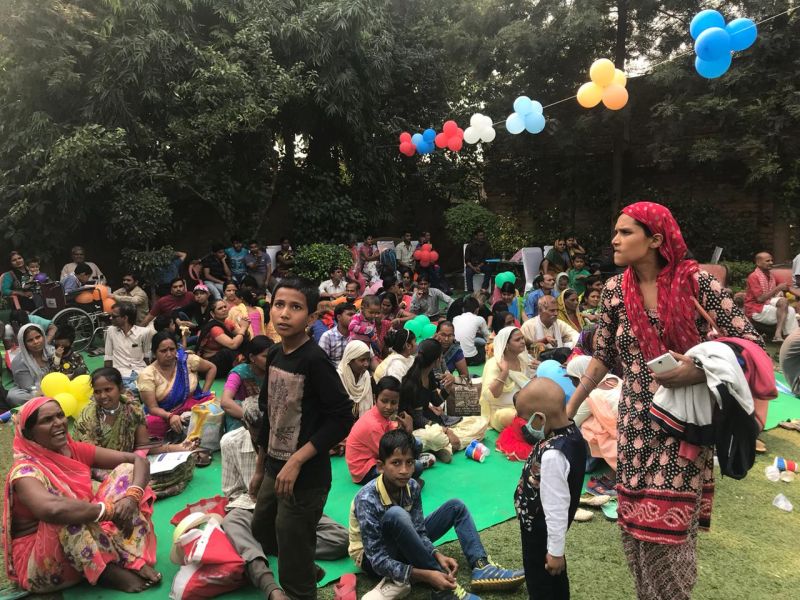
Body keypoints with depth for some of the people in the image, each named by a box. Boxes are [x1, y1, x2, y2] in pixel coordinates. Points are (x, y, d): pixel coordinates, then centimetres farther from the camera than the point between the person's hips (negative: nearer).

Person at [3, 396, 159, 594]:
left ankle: (135, 559, -19)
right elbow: (52, 509, -45)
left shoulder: (76, 450, -2)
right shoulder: (25, 471, -22)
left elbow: (138, 460, -5)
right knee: (66, 516, -37)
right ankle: (109, 572, -15)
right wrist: (110, 509, -33)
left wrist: (132, 496, -25)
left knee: (126, 470, -5)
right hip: (40, 562, -7)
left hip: (89, 544, 7)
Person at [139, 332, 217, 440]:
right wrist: (170, 416, -33)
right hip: (164, 414, -1)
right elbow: (153, 408, -12)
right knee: (150, 424, -35)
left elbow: (211, 368, 12)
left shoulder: (187, 360, -5)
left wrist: (204, 393, 1)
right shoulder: (147, 375, -9)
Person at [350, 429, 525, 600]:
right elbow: (378, 561, -31)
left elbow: (419, 532, -9)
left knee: (456, 506, 0)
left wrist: (437, 555, -29)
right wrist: (426, 575, -38)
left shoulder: (412, 486, -13)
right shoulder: (368, 500, -31)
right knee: (395, 514, -39)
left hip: (404, 546, 7)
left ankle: (481, 567, -19)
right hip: (372, 558, -7)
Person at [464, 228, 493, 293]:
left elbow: (487, 259, -1)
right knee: (468, 272, -33)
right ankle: (470, 291, -36)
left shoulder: (487, 246, 4)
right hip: (472, 265, -1)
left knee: (489, 269, -30)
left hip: (482, 265, 1)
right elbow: (467, 260, -2)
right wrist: (473, 267, -20)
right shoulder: (470, 246, 1)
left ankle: (484, 289, -30)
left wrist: (479, 266, -18)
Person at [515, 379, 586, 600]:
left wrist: (556, 550, -18)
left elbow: (556, 507, -29)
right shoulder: (571, 431, -8)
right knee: (554, 577, 29)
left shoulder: (552, 455, -37)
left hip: (540, 528, -8)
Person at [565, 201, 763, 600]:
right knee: (636, 522, 11)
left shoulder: (696, 281, -12)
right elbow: (602, 356, 8)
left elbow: (751, 342, -10)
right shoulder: (615, 290, -1)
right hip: (636, 423, 3)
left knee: (668, 526, 3)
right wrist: (570, 406, 10)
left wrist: (698, 372, -25)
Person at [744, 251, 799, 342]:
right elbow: (760, 298, -18)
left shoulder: (771, 275, 11)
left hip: (768, 304, 7)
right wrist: (778, 288, -17)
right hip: (756, 310, -7)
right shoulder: (753, 276, -12)